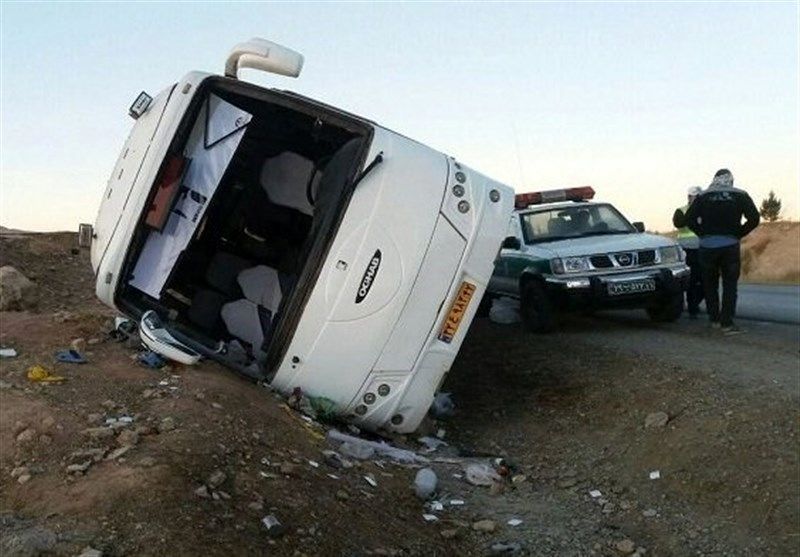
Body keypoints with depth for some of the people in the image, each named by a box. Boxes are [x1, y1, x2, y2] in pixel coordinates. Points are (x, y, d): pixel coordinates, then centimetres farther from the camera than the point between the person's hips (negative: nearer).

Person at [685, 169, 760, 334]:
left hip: (707, 246, 1)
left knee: (710, 285, 14)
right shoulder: (740, 196, 1)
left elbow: (689, 219, -3)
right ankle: (727, 322, -5)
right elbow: (754, 219, -6)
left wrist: (703, 234, 7)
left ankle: (714, 319, 18)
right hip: (730, 245, -1)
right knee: (730, 285, 3)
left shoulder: (703, 196, 4)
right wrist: (738, 234, 5)